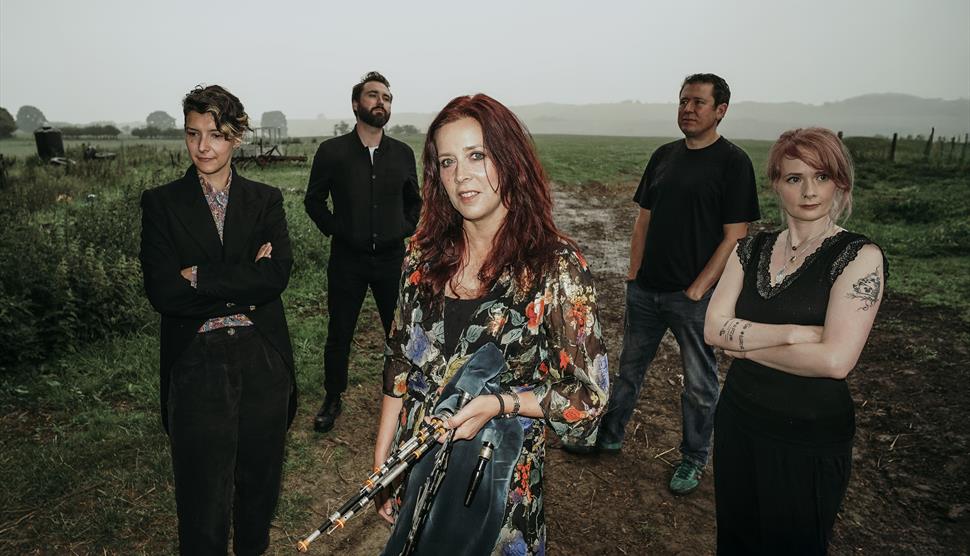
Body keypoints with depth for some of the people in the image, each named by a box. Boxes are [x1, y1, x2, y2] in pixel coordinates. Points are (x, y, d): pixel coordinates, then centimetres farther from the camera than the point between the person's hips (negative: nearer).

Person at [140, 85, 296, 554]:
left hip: (263, 361, 2)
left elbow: (278, 275, -11)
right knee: (203, 491, 11)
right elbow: (162, 292, -11)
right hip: (197, 364, -1)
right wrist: (244, 288, -14)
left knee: (260, 477, 18)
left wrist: (200, 277, -14)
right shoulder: (161, 203, 1)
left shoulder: (266, 200, 4)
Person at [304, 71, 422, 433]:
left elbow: (414, 200, 16)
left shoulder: (403, 154, 3)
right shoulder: (332, 151, -4)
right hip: (347, 260, -1)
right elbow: (314, 200, 6)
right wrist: (335, 230, -5)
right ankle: (332, 400, 28)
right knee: (339, 336, 9)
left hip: (392, 258, 2)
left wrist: (406, 229, 3)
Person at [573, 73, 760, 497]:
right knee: (630, 366, 17)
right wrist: (634, 273, 3)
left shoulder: (733, 162, -8)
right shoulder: (664, 156, 8)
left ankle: (693, 460, 28)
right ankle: (608, 436, 34)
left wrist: (698, 289, -16)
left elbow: (734, 236, -12)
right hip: (646, 288, 6)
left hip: (694, 295, -5)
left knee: (699, 382, 10)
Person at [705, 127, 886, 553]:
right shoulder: (752, 249, 0)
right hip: (738, 420, 4)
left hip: (810, 439, -4)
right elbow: (713, 328, -11)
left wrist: (745, 345, -14)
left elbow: (835, 360, -24)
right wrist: (794, 332, -22)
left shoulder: (859, 256, -13)